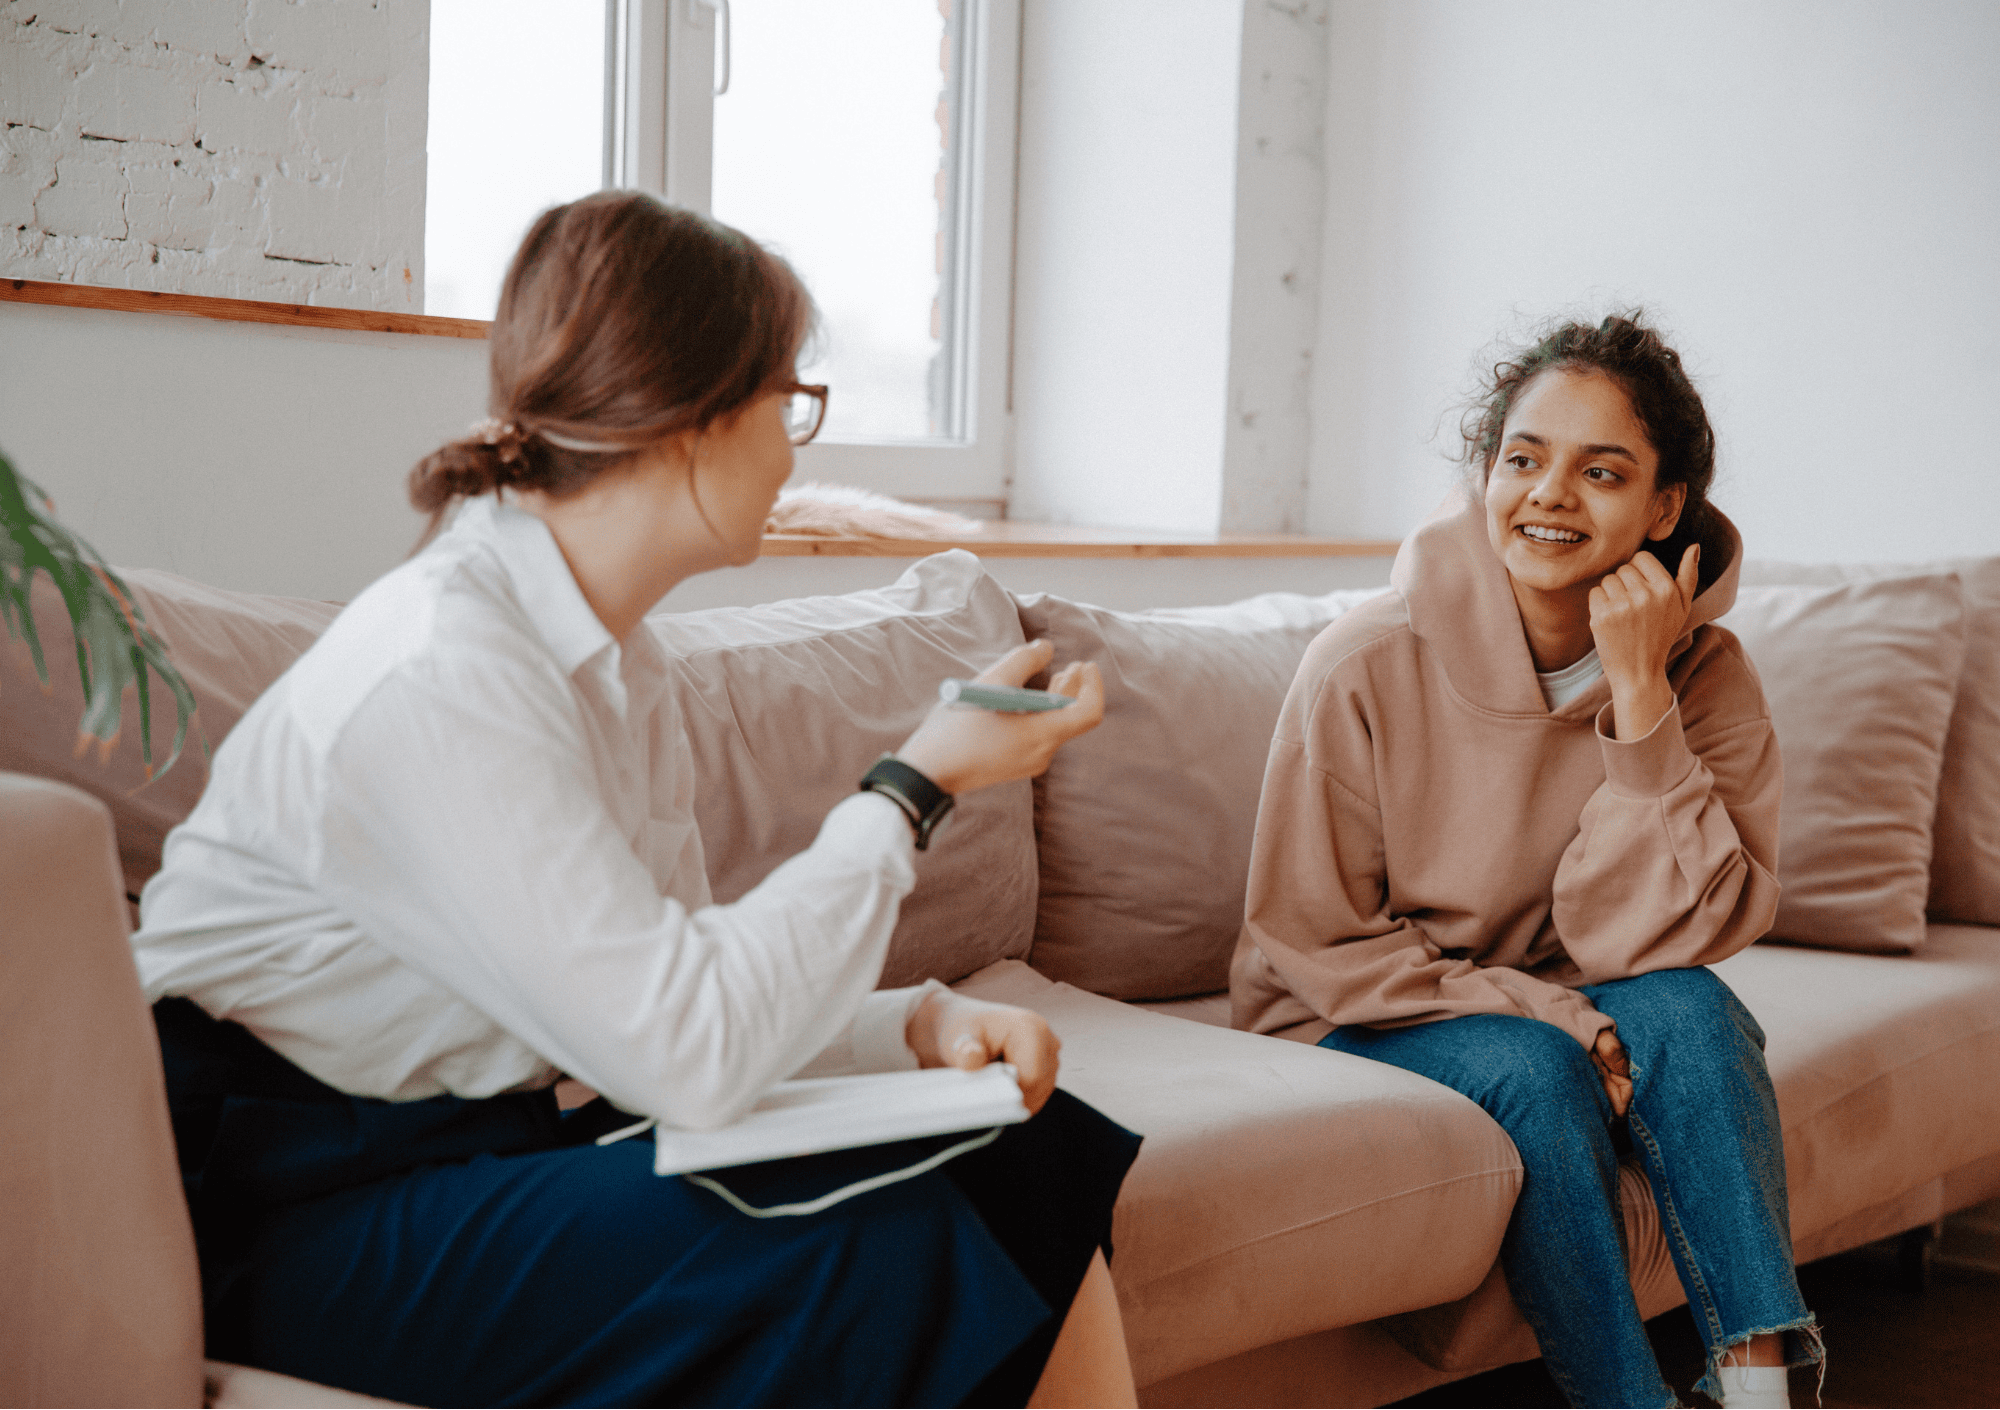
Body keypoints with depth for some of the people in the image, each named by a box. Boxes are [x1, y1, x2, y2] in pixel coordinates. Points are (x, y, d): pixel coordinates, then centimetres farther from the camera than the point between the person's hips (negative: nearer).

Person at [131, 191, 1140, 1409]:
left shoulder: (614, 657, 8)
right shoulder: (437, 675, -23)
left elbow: (659, 992, 7)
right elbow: (691, 1053, -27)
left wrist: (917, 1023, -10)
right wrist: (917, 785, -17)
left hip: (510, 1140, 9)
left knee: (1036, 1154, -4)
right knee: (874, 1246, -25)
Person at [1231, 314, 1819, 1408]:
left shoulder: (1704, 678, -10)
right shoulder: (1367, 666, -18)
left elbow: (1651, 938, -20)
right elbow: (1312, 941, -12)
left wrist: (1637, 693, -27)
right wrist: (1547, 1016, -22)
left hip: (1565, 1007, 3)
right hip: (1360, 1022, -2)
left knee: (1689, 1012, -27)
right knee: (1536, 1075, -31)